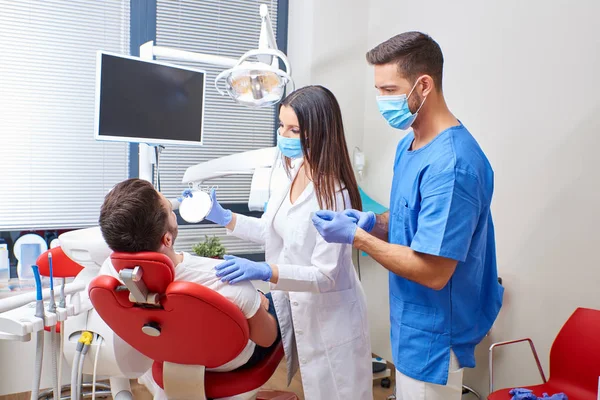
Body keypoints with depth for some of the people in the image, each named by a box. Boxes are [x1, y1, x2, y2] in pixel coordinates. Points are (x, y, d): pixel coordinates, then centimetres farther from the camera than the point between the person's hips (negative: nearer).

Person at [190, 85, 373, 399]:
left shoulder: (333, 193, -27)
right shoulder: (293, 171, -2)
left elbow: (325, 275, -26)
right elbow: (274, 232, 9)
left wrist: (265, 272, -39)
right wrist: (223, 217, -2)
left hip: (327, 316, -7)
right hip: (292, 305, 7)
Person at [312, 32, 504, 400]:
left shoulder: (452, 165, -27)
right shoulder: (409, 145, 4)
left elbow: (434, 272, -27)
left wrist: (356, 236, -21)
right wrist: (373, 222, -6)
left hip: (434, 336, -8)